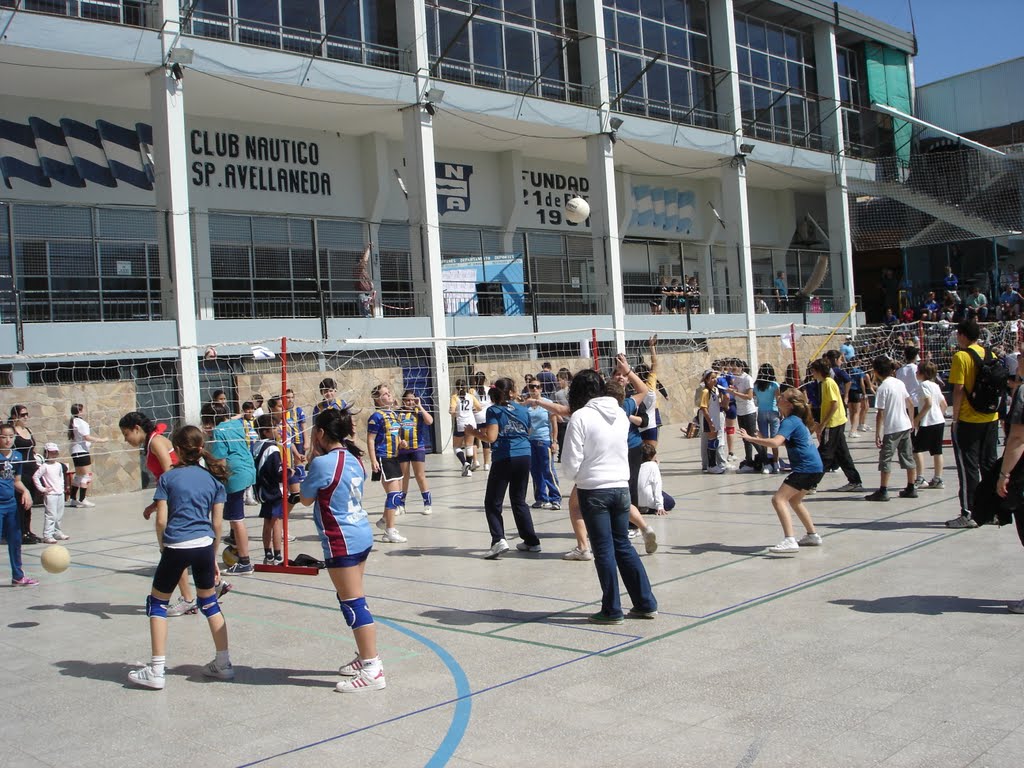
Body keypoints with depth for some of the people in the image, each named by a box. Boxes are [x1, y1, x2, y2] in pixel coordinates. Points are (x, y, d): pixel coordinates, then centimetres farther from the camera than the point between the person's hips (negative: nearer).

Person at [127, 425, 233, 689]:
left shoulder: (168, 477, 1)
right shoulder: (213, 478, 9)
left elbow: (161, 521, -3)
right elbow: (217, 523, 8)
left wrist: (163, 548, 12)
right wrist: (213, 557, 17)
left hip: (176, 548, -3)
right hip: (204, 546, 3)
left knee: (157, 602, 12)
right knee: (209, 602, 18)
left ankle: (156, 670, 9)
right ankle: (223, 664, 20)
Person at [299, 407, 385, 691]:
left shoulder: (323, 463, -17)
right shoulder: (354, 459, 8)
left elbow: (306, 498, -2)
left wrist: (313, 455, 1)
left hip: (341, 543, -9)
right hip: (361, 536, 9)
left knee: (354, 603, -5)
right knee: (352, 601, 19)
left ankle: (372, 670, -3)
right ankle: (365, 657, 29)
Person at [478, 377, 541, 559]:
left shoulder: (494, 411, -5)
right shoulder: (523, 410, 8)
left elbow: (491, 437, -14)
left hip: (503, 459, -4)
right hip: (524, 457, 4)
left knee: (492, 503, 4)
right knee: (519, 500, 17)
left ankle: (498, 540, -13)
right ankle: (531, 541, 17)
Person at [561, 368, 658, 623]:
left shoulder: (580, 417, -12)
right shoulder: (620, 414, 5)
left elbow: (571, 461, -12)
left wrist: (574, 478, 7)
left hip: (593, 491, -5)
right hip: (621, 486, 5)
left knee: (604, 551, 4)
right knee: (623, 546, 16)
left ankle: (612, 611, 10)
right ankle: (646, 604, 19)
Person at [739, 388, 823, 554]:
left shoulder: (790, 421, -15)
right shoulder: (797, 420, 14)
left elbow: (775, 442, -32)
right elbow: (785, 442, 32)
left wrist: (750, 438, -31)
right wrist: (762, 440, 25)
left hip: (806, 468, -10)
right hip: (815, 467, 10)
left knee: (779, 499, -17)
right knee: (794, 500, 27)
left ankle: (789, 541, -28)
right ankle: (813, 535, 36)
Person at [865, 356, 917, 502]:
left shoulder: (882, 388, -15)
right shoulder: (899, 383, 6)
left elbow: (880, 413, -17)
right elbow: (910, 404, 12)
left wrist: (877, 434, -13)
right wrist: (911, 421, 24)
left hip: (891, 429, -7)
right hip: (905, 426, 7)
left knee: (885, 459, -1)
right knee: (908, 457, 13)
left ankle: (883, 491, -2)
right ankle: (911, 489, 20)